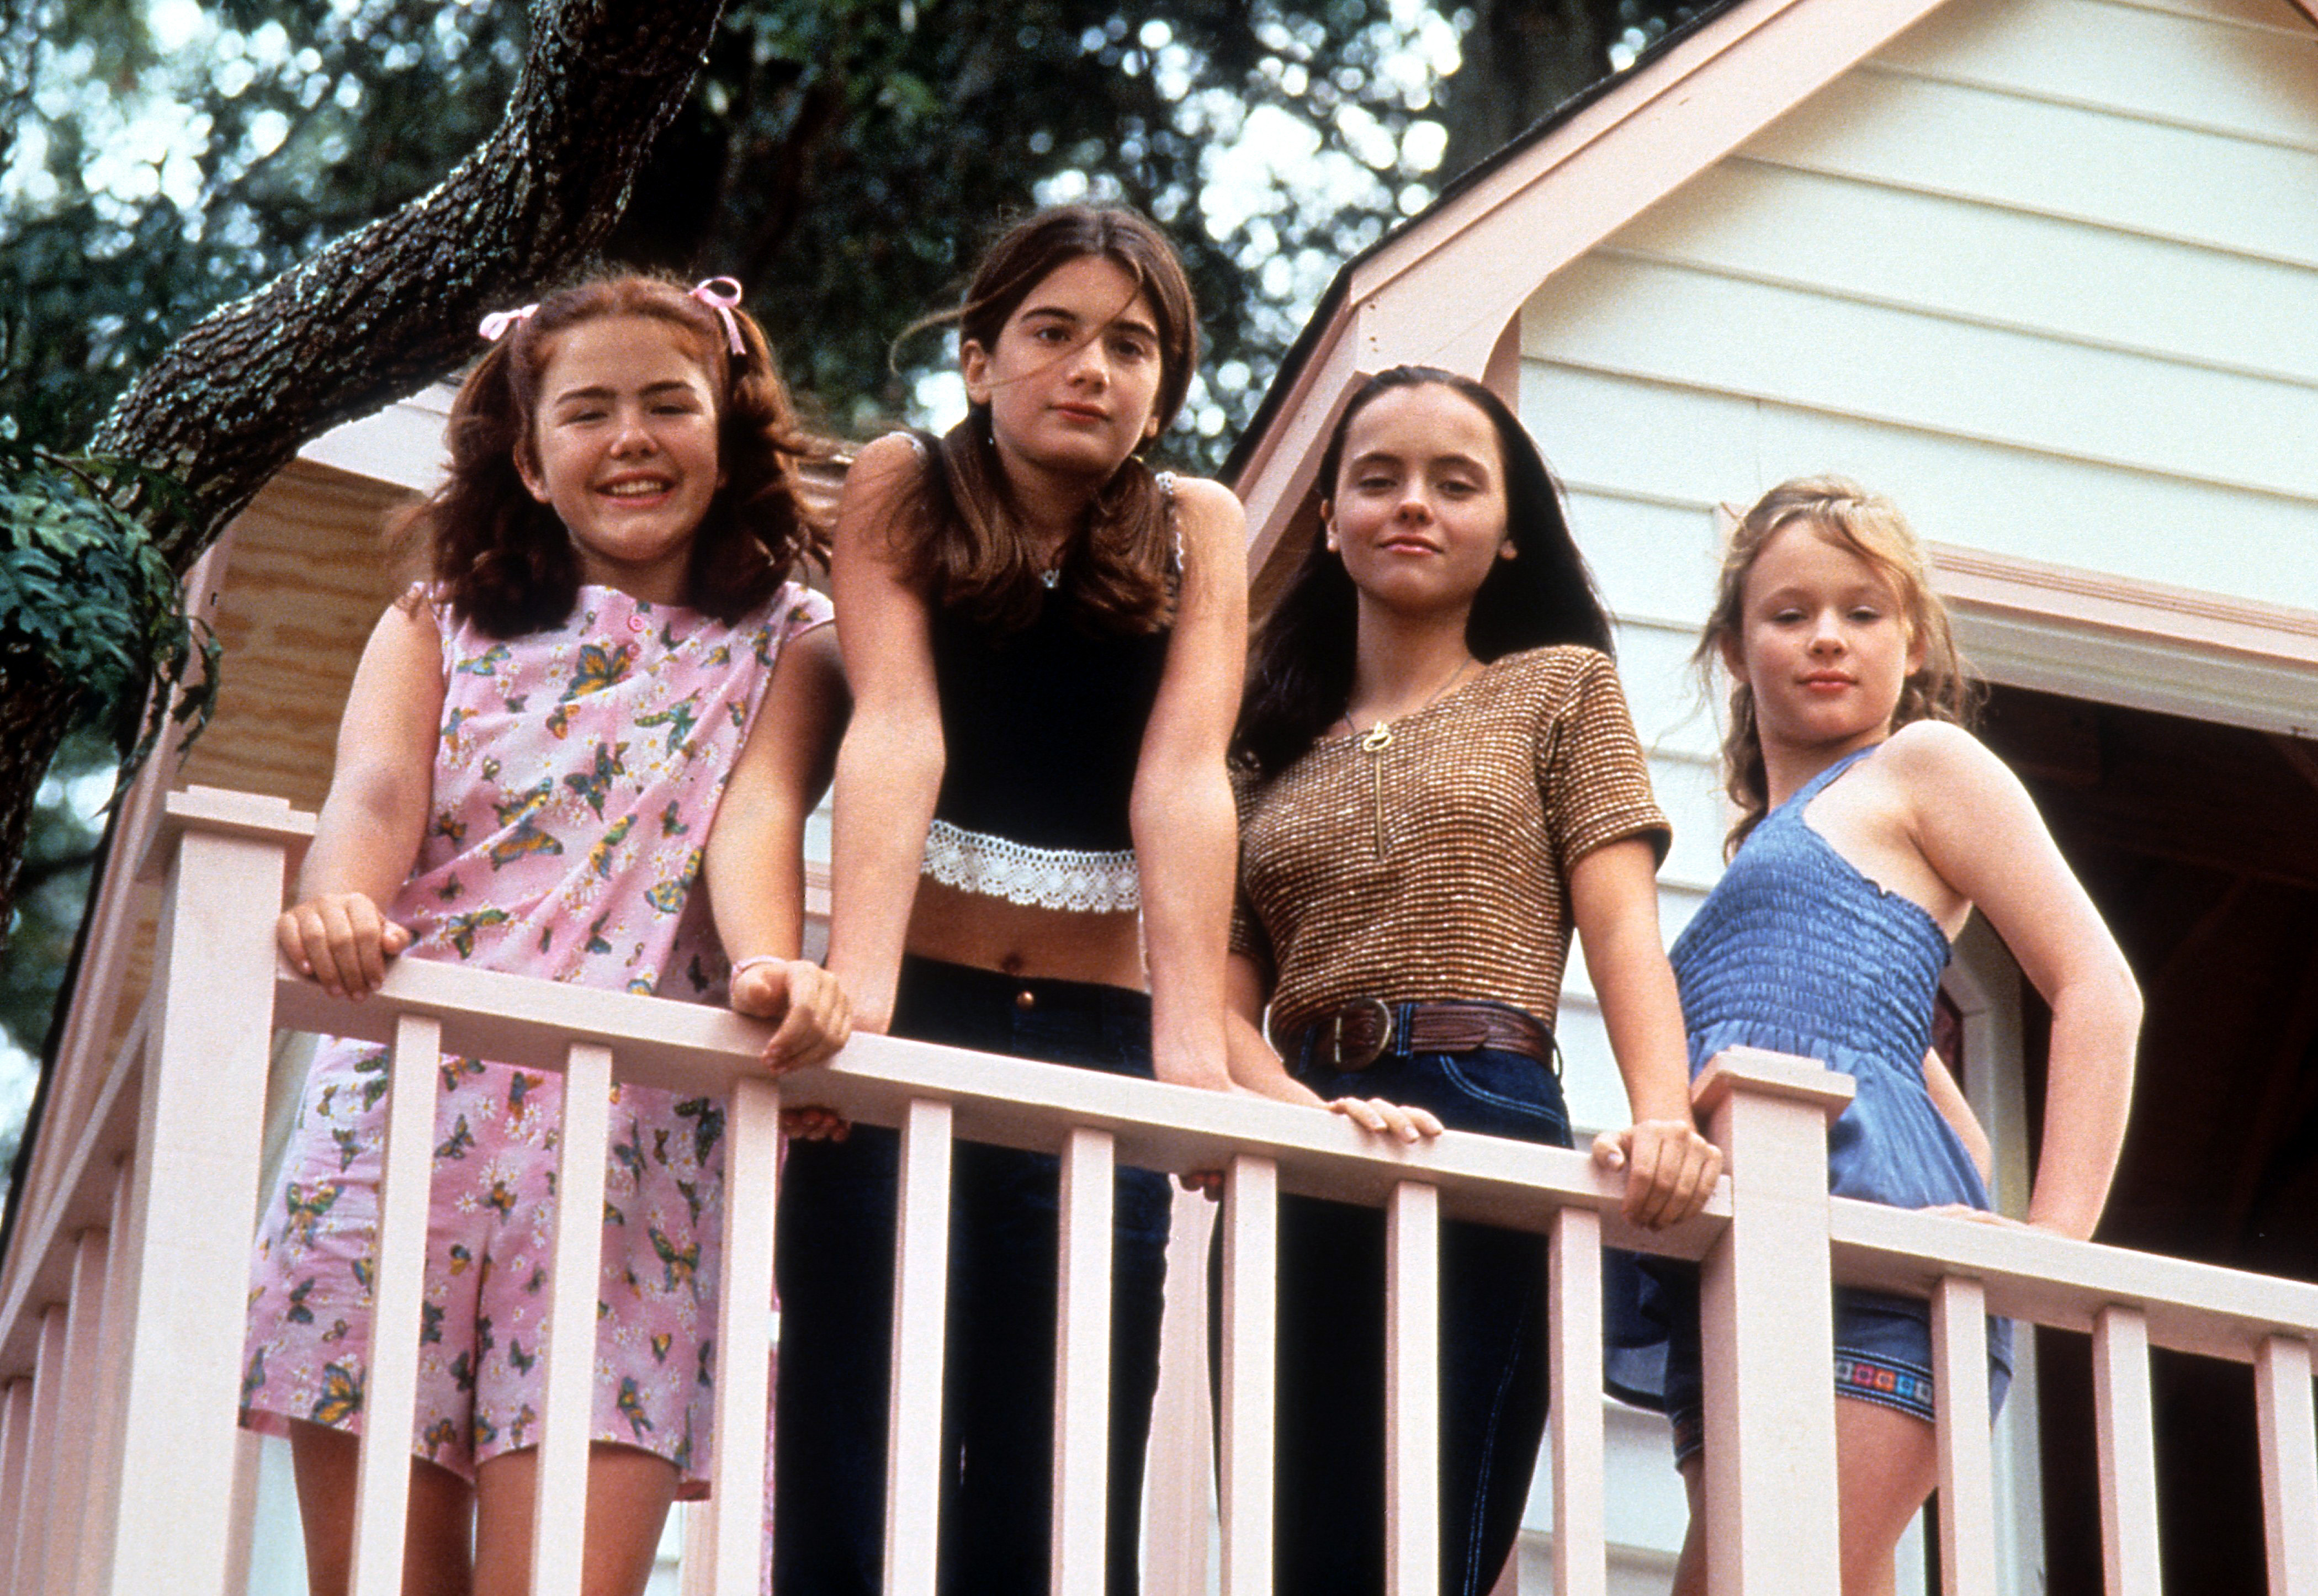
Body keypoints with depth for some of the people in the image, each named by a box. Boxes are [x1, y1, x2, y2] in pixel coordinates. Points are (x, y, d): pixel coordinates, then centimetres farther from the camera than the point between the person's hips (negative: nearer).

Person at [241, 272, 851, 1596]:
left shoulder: (784, 653, 13)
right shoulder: (436, 632, 15)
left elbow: (757, 817, -6)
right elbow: (376, 792, -3)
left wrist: (772, 967, -29)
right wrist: (338, 902, -28)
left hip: (631, 1144, -1)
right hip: (399, 1119, 1)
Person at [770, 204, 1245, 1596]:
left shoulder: (1196, 531, 6)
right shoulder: (904, 487, 2)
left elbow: (1183, 777, -9)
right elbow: (897, 731, -13)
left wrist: (1191, 1046, -24)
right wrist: (856, 994, -28)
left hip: (1096, 1037, 2)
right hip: (917, 1014, -1)